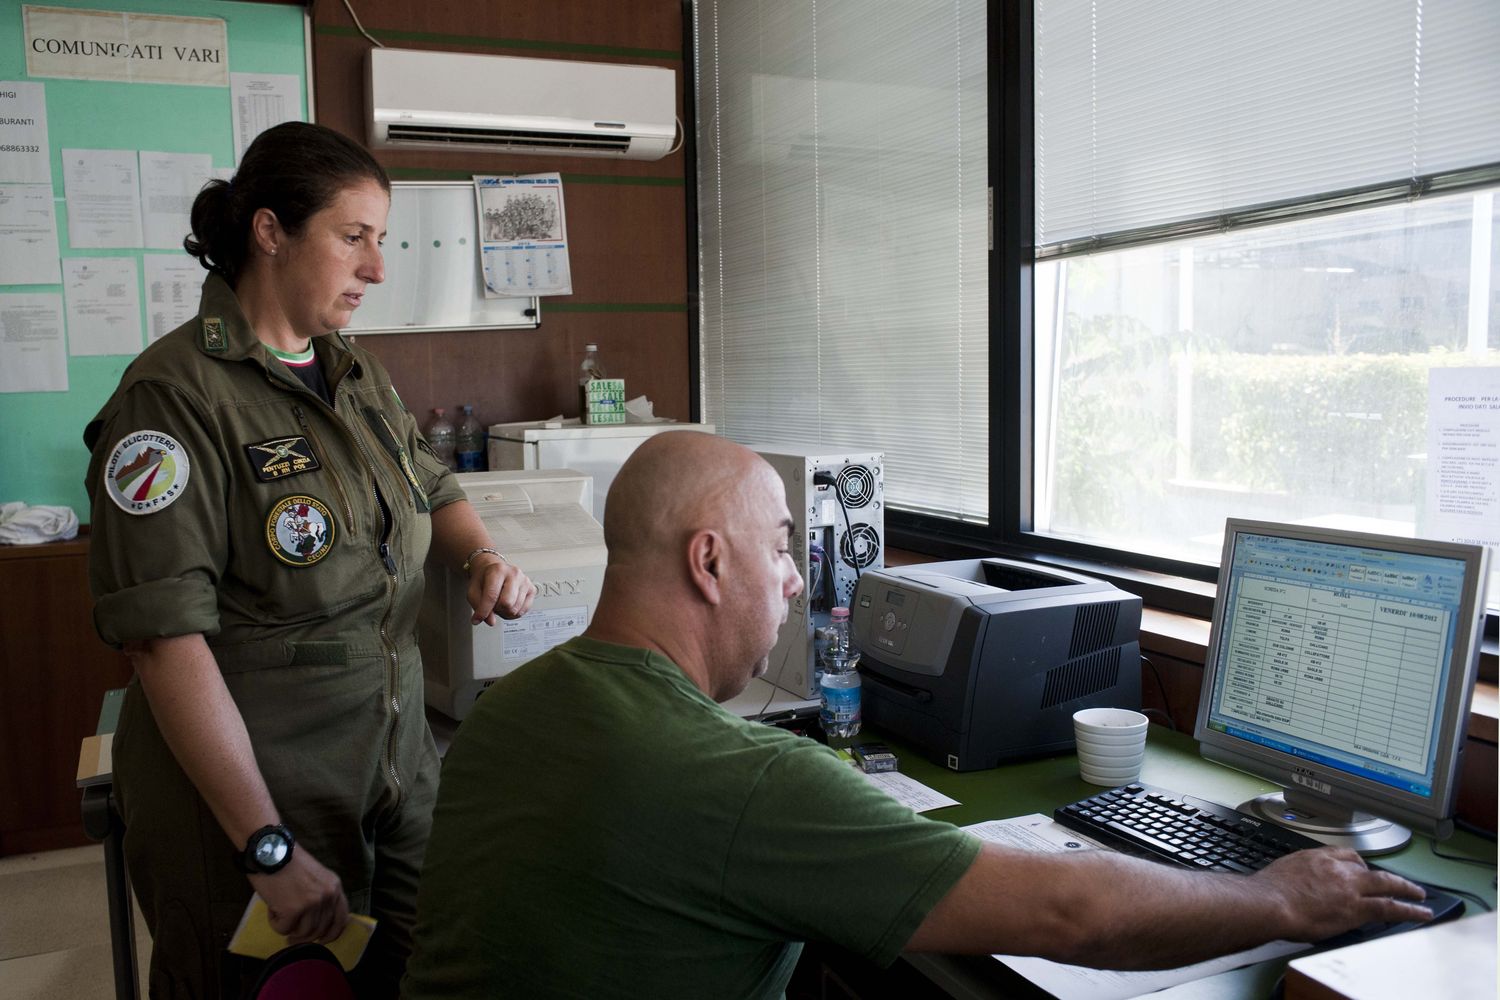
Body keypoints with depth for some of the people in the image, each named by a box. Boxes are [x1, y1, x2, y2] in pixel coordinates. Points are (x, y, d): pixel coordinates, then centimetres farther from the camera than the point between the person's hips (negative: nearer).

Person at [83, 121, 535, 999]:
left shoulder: (359, 375, 8)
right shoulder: (176, 397, -16)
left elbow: (433, 489, 23)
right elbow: (168, 639, -21)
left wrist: (485, 556, 0)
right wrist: (272, 852, -22)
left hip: (397, 765, 7)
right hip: (242, 792, -6)